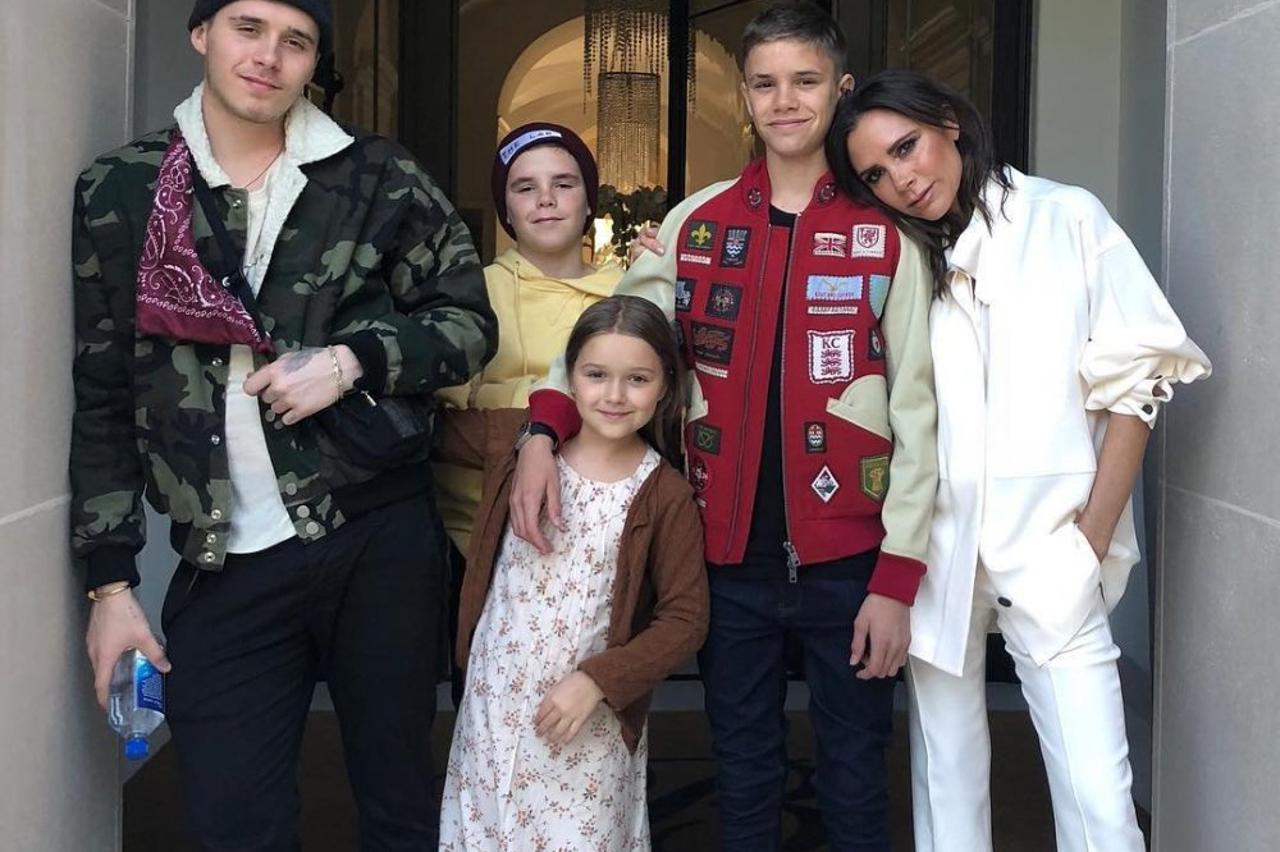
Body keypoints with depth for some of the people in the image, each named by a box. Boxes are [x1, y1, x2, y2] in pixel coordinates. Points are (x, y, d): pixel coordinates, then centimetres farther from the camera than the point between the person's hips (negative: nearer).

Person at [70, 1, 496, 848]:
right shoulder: (117, 194, 6)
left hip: (380, 542, 0)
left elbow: (470, 322, 7)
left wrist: (353, 359, -12)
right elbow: (102, 398, 8)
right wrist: (111, 580, 5)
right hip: (224, 565, 1)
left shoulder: (377, 176, 3)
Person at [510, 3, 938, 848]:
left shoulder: (887, 233, -2)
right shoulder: (696, 225, 5)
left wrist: (898, 576, -10)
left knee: (855, 772, 13)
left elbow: (917, 409, -5)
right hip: (729, 556, 2)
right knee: (743, 774, 16)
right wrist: (544, 431, -12)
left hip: (846, 557, -2)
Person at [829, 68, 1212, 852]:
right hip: (934, 546, 3)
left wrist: (1092, 540, -6)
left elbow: (1131, 382, -1)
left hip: (1048, 550, -3)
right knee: (946, 779, 10)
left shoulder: (1066, 219, 2)